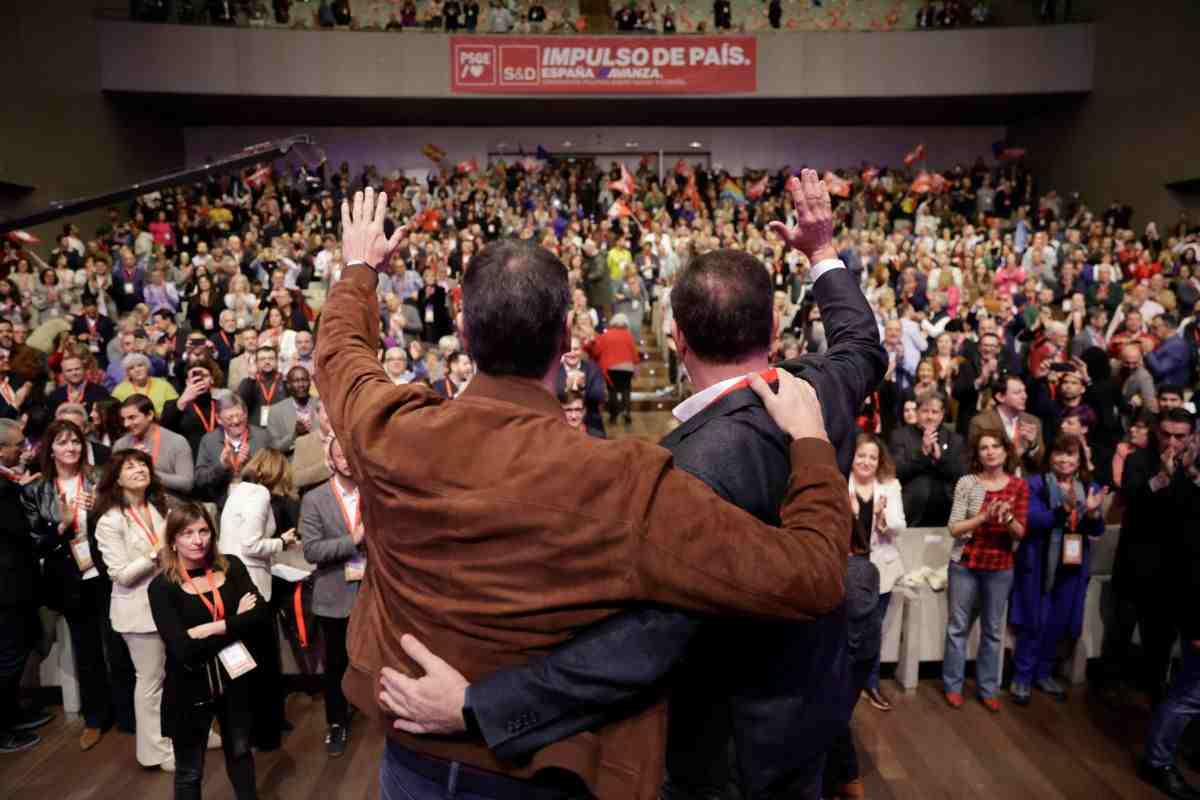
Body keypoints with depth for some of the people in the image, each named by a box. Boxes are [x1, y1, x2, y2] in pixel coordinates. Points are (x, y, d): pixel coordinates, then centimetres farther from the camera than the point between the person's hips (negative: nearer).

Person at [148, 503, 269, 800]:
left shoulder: (231, 567, -6)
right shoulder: (162, 587, -14)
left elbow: (259, 615, -15)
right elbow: (183, 649, -22)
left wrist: (212, 629, -23)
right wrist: (237, 622, -19)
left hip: (233, 681, 3)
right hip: (189, 689, -3)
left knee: (240, 753, 24)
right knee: (189, 772, 16)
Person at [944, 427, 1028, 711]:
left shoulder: (1019, 486, -1)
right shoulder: (966, 483, -7)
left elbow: (1020, 533, -1)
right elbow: (954, 528, -9)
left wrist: (1007, 518, -21)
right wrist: (984, 517, -23)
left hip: (1000, 568, 2)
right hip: (965, 565, -2)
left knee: (993, 630, 11)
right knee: (958, 627, 7)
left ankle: (988, 689, 24)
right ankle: (953, 686, 19)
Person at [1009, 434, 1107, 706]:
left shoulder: (1091, 488, 5)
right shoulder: (1035, 484, -8)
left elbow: (1097, 530, 1)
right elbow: (1032, 520, -19)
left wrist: (1093, 512, -21)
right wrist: (1064, 509, -35)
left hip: (1072, 566, 4)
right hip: (1038, 564, -4)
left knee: (1058, 624, 13)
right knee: (1034, 623, 1)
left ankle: (1043, 674, 29)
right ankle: (1021, 677, 14)